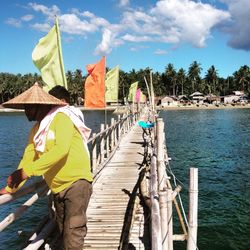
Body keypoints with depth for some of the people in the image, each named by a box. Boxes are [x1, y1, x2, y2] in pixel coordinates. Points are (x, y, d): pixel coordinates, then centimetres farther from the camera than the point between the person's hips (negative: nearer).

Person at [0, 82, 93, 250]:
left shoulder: (61, 118, -14)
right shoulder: (36, 129, 11)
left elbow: (61, 149, -30)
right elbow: (28, 157, 10)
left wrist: (28, 171, -33)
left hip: (77, 181, -8)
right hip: (58, 188, 9)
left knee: (73, 232, -16)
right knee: (63, 232, 16)